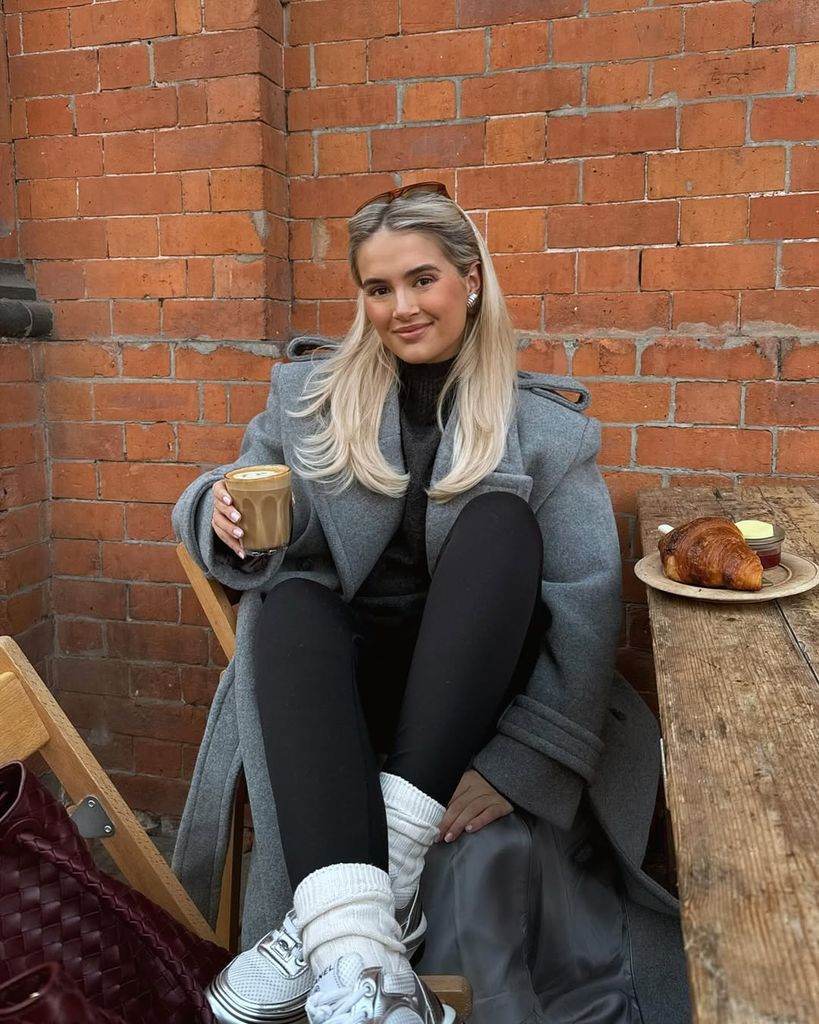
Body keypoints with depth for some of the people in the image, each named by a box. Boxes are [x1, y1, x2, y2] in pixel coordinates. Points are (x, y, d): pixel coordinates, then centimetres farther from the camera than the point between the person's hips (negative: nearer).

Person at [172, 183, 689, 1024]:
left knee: (499, 516, -26)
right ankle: (357, 951, -41)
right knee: (289, 596, -29)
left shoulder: (547, 426, -1)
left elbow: (585, 603, -10)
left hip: (467, 685, -1)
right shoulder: (307, 397, 7)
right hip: (340, 674, 1)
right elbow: (228, 511, 8)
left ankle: (383, 874, -31)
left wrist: (521, 762, -22)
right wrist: (225, 518, -18)